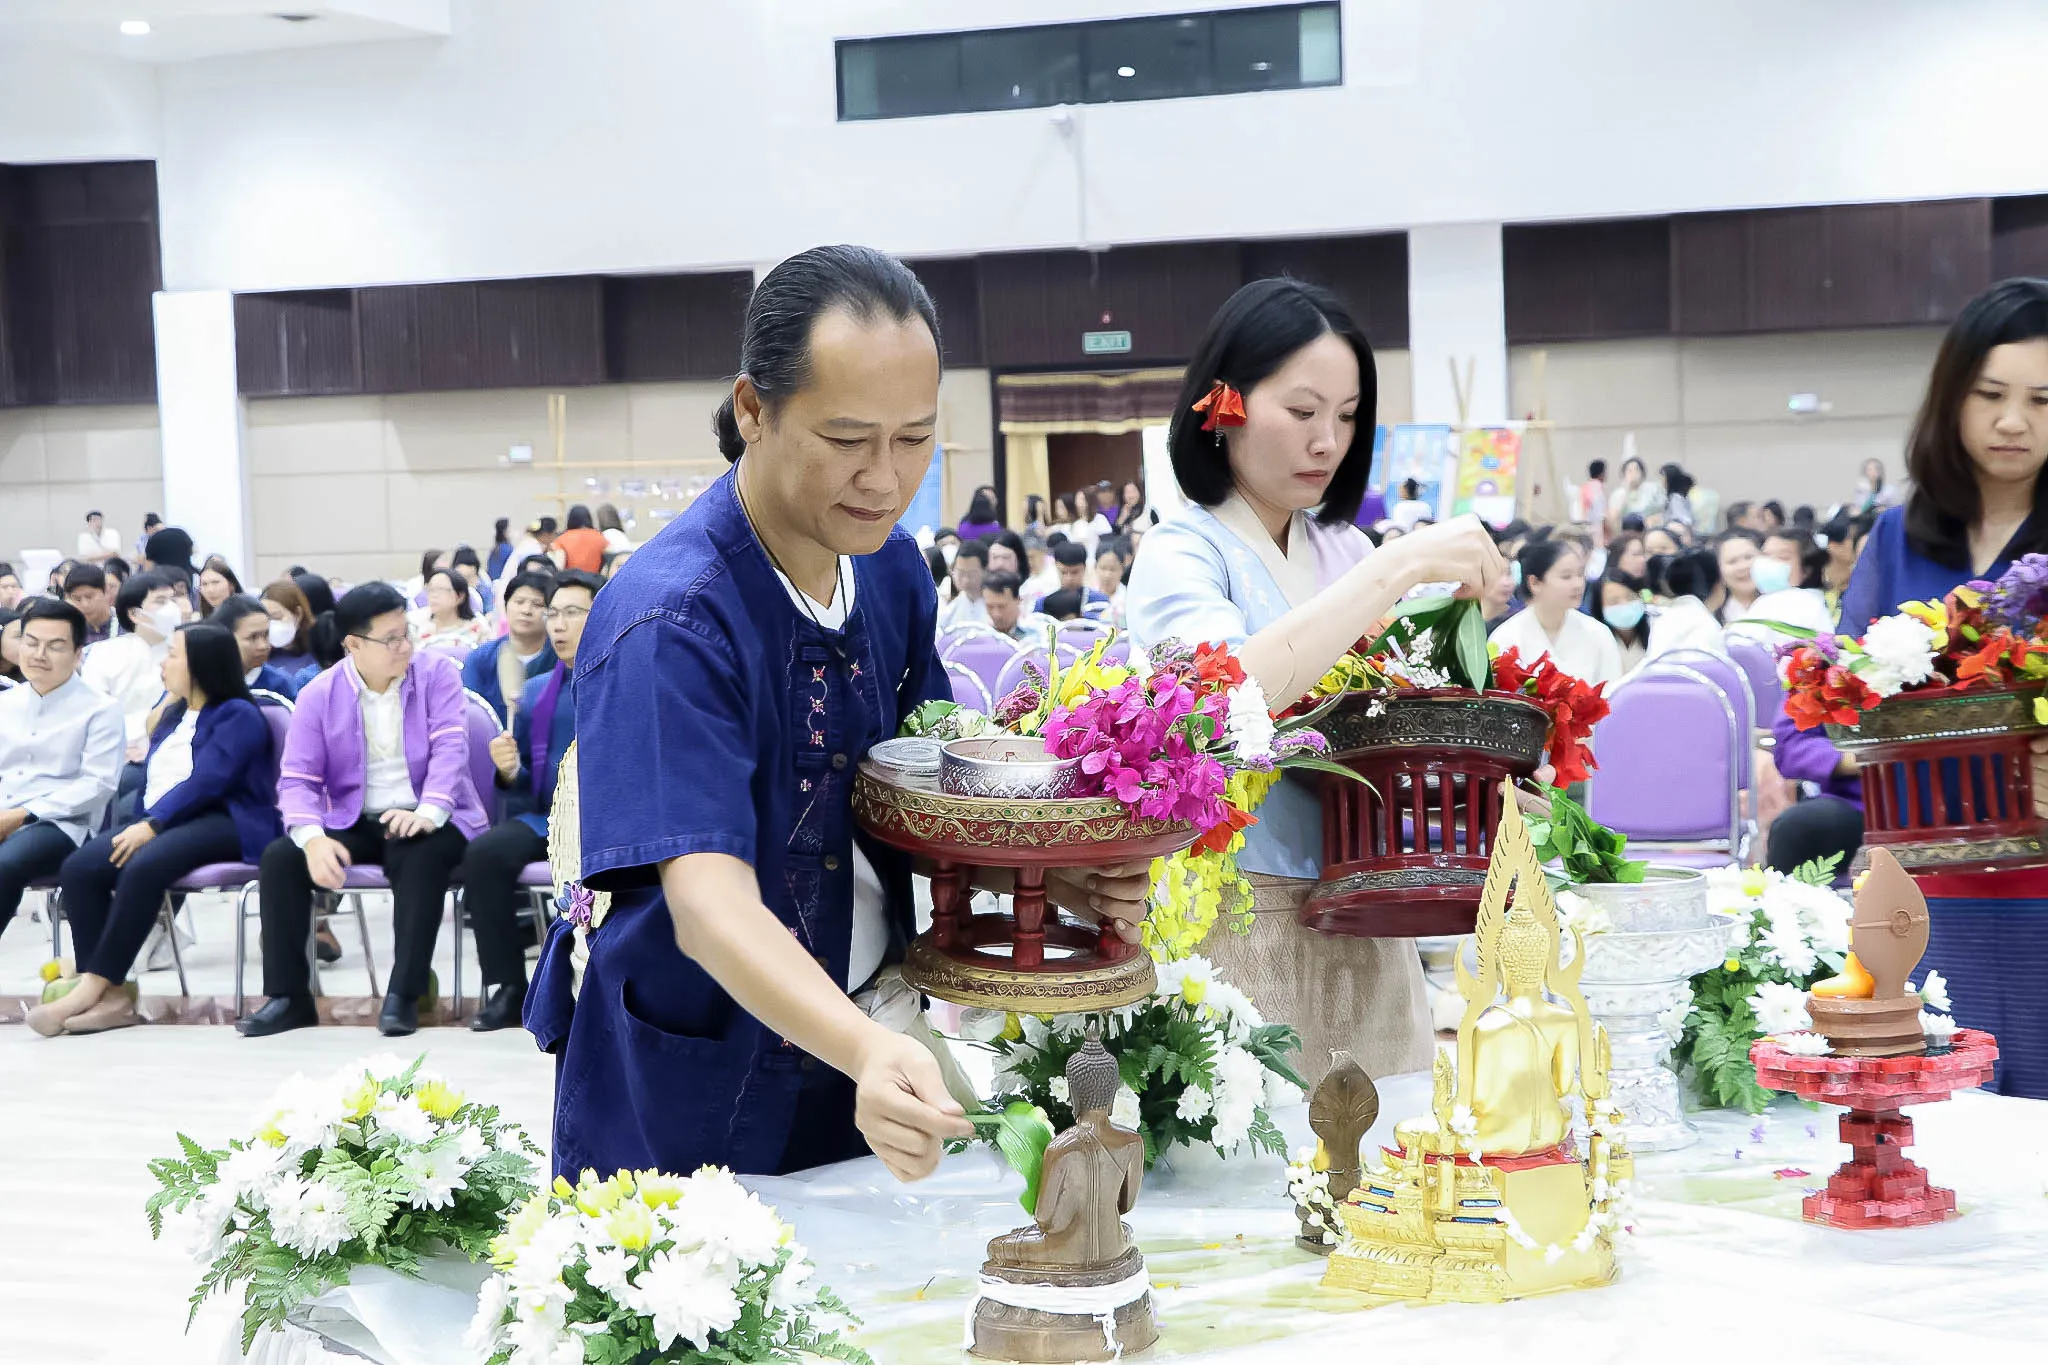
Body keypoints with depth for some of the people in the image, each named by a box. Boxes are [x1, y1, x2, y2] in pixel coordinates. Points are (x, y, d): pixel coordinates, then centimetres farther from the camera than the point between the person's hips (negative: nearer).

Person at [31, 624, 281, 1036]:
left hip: (224, 825, -8)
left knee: (143, 867, -37)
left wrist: (152, 825, -22)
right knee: (79, 868, -20)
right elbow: (155, 778, 22)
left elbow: (206, 781, -15)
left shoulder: (238, 715, -2)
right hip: (162, 822, 8)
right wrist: (145, 824, 2)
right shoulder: (174, 713, 25)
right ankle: (109, 996, -30)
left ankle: (91, 987, -35)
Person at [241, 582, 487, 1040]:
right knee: (279, 857, -21)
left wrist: (429, 812, -35)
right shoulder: (319, 694, 0)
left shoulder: (436, 672, -3)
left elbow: (450, 748, -16)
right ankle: (289, 996, -12)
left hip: (425, 821, -2)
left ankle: (403, 995, -31)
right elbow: (298, 780, -6)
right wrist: (313, 837, -28)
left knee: (421, 857, -37)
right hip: (354, 823, 3)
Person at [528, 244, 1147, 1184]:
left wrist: (1053, 877, -10)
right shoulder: (670, 622, -26)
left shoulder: (890, 564, -2)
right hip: (687, 1107, -6)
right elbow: (709, 903, -35)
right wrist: (867, 1052, -52)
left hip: (866, 1076, 7)